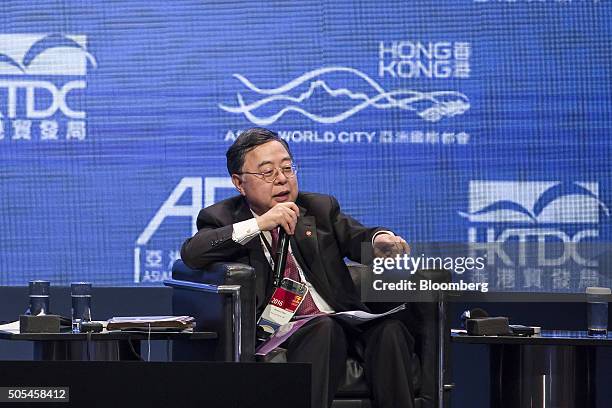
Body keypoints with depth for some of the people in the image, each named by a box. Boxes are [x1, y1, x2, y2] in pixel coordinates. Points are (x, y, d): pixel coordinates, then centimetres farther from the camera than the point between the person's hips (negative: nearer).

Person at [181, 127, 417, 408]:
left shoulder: (321, 208, 23)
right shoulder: (222, 218, 13)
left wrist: (380, 240, -17)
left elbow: (356, 238, 8)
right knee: (324, 329, -35)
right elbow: (191, 254, -6)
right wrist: (259, 224, -12)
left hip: (343, 323, 3)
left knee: (389, 330, -29)